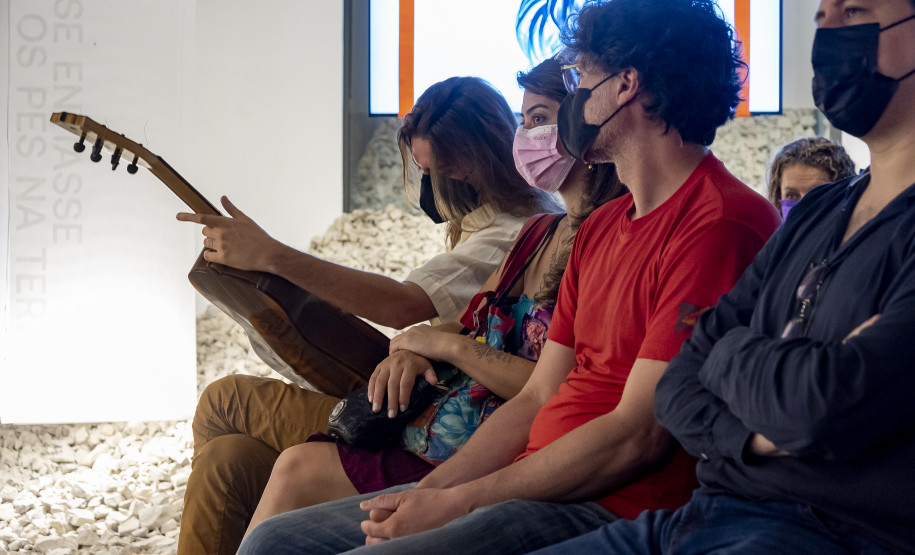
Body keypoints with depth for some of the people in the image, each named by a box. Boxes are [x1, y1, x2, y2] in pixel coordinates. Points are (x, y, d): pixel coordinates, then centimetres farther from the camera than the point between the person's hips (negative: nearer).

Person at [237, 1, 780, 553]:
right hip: (536, 483, 9)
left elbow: (637, 436, -18)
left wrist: (455, 503, -13)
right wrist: (425, 492, 1)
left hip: (614, 508, -9)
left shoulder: (721, 223, -13)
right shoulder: (600, 228, 19)